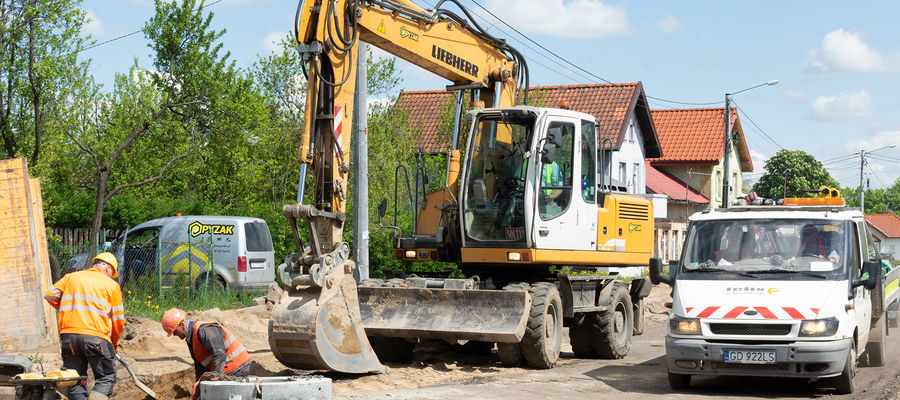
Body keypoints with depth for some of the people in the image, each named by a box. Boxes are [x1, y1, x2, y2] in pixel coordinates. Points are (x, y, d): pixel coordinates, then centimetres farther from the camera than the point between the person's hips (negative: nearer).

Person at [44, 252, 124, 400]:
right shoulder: (111, 285, 8)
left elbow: (50, 295, 10)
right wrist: (114, 343, 21)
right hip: (96, 335, -3)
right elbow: (118, 319, 8)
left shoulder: (71, 277, 17)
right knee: (106, 377, 4)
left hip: (69, 334, 3)